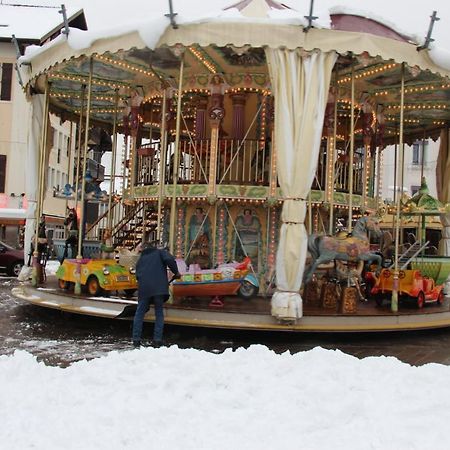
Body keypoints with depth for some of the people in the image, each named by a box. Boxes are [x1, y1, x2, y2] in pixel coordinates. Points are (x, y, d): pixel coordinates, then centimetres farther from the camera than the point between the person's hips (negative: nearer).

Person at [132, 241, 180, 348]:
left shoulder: (141, 258, 26)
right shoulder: (160, 252, 14)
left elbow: (138, 275, 20)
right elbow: (169, 260, -8)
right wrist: (176, 272, 2)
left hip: (143, 288, 3)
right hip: (159, 288, -3)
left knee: (139, 313, 10)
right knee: (159, 314, 7)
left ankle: (136, 340, 7)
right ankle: (157, 340, 2)